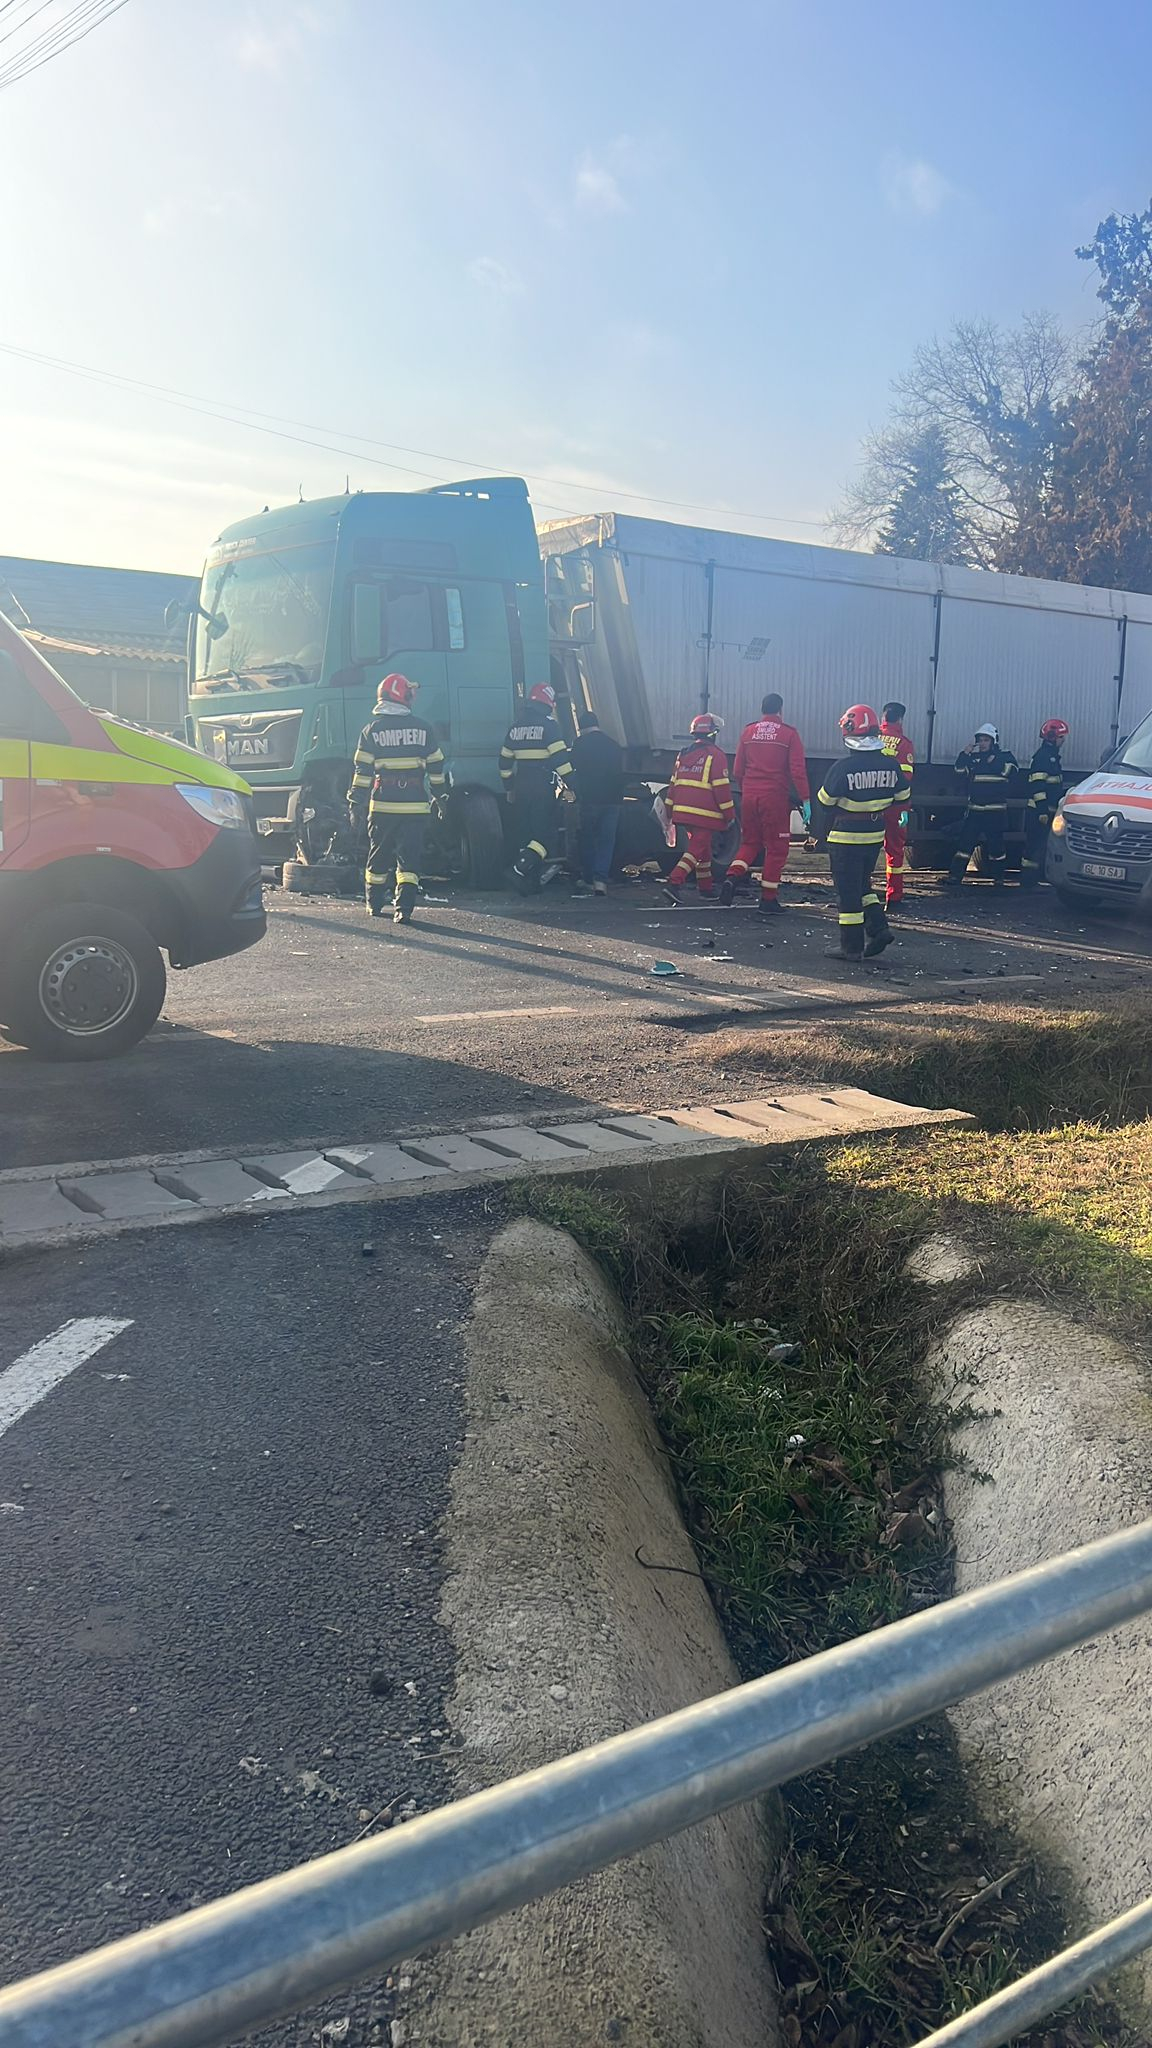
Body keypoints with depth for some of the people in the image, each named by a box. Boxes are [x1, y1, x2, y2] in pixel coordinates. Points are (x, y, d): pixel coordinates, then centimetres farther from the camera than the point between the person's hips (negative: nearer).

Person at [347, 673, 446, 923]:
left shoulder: (372, 729, 1)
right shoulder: (422, 728, 2)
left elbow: (362, 770, -2)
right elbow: (436, 767, 6)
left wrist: (355, 803, 2)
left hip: (382, 805, 1)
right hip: (415, 806, 0)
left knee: (378, 856, 14)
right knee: (409, 858, -1)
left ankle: (375, 905, 24)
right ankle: (403, 909, -11)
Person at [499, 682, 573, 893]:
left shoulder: (516, 727, 14)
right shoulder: (549, 725, -5)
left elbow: (505, 761, 18)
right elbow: (560, 757, -13)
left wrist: (509, 788, 25)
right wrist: (570, 784, -10)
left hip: (521, 786, 6)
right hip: (543, 786, -6)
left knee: (523, 830, 10)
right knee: (544, 830, -2)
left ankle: (529, 882, 11)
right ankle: (524, 864, -25)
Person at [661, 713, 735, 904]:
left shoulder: (683, 753, 16)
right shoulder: (715, 754, -7)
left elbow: (673, 783, 18)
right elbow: (721, 787, -10)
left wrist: (670, 812, 23)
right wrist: (729, 814, -5)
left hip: (683, 810, 8)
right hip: (704, 813, -7)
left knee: (703, 847, 20)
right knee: (697, 850, -7)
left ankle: (706, 888, 27)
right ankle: (674, 883, -22)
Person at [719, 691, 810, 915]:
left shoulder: (748, 731, 6)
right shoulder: (789, 733, -4)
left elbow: (737, 770, 9)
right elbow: (798, 770, -9)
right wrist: (805, 800, -5)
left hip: (749, 796, 4)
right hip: (775, 797, -4)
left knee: (749, 842, 18)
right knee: (776, 847, 7)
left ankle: (732, 876, -6)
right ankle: (768, 899, 7)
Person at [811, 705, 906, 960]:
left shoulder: (843, 766, -16)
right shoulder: (891, 764, -1)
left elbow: (824, 803, -10)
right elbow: (900, 798, 9)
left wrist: (818, 834, 3)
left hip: (845, 837, -5)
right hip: (875, 835, 6)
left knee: (848, 891, 2)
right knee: (862, 884, 22)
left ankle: (852, 947, 6)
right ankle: (878, 928, 9)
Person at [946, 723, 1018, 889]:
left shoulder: (1004, 755, 1)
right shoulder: (973, 756, 11)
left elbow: (1012, 769, -15)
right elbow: (960, 770, 3)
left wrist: (994, 761, -19)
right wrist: (964, 754, -8)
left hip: (996, 810, -3)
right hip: (975, 809, 3)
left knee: (996, 844, 3)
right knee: (965, 841, -3)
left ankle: (998, 878, 15)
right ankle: (954, 876, -3)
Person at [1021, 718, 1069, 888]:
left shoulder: (1052, 756, 19)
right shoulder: (1043, 756, -13)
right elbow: (1038, 785, -20)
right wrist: (1043, 811, -24)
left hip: (1048, 810, 10)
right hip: (1040, 811, -10)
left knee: (1043, 844, 12)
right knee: (1037, 844, -9)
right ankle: (1028, 880, -7)